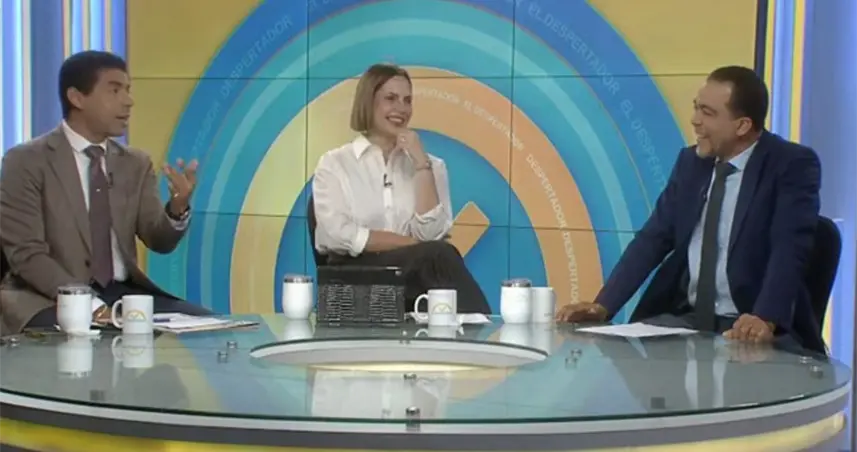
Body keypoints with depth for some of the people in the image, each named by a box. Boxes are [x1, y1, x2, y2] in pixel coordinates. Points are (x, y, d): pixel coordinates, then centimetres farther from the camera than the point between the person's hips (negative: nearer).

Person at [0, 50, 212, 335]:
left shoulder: (136, 163, 13)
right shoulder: (26, 161, -4)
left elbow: (160, 242, 4)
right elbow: (27, 254, -12)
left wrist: (178, 207, -19)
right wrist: (90, 304, -24)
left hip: (124, 293, 6)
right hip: (50, 299, -6)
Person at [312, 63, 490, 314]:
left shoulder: (430, 165, 16)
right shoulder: (335, 164, 8)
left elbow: (430, 233, -2)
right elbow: (340, 235, -8)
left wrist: (421, 164, -6)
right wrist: (415, 245, -12)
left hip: (416, 273, 3)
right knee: (437, 255, -33)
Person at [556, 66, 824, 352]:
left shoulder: (793, 165, -9)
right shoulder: (691, 162, 8)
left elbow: (789, 250, -21)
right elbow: (653, 239, 8)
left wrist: (765, 319, -38)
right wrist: (602, 306, -4)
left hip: (751, 330, -5)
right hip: (686, 319, 5)